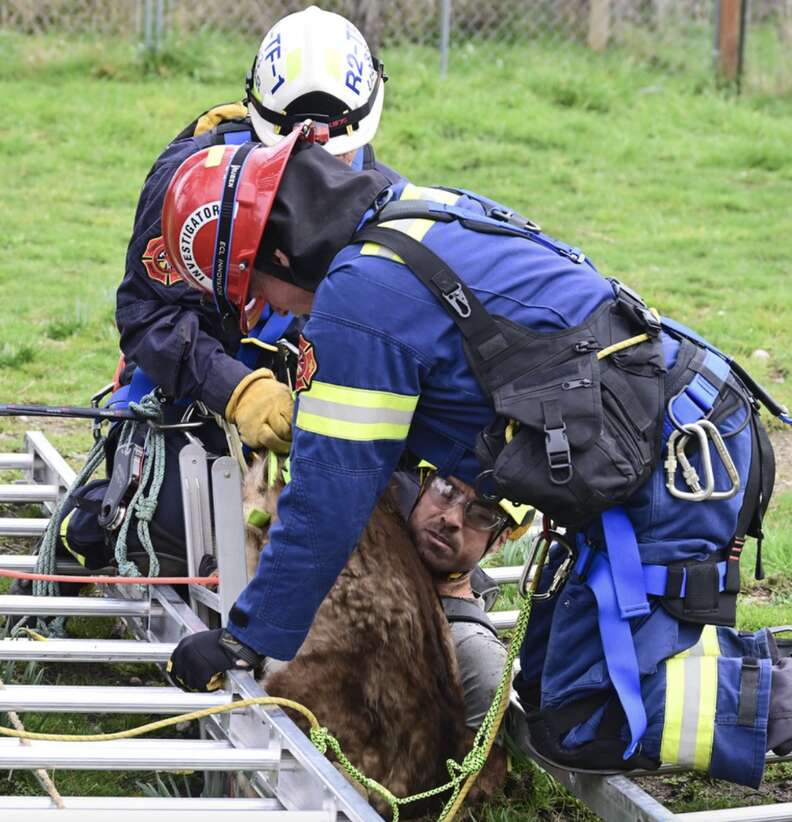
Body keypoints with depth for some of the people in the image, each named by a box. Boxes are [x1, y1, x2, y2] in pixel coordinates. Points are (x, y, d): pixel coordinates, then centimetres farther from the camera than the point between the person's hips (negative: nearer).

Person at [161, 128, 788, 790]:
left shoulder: (360, 295, -14)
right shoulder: (422, 211, 15)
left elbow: (327, 500, -9)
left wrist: (245, 640, 1)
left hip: (666, 475, -10)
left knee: (582, 725, -10)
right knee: (548, 682, 15)